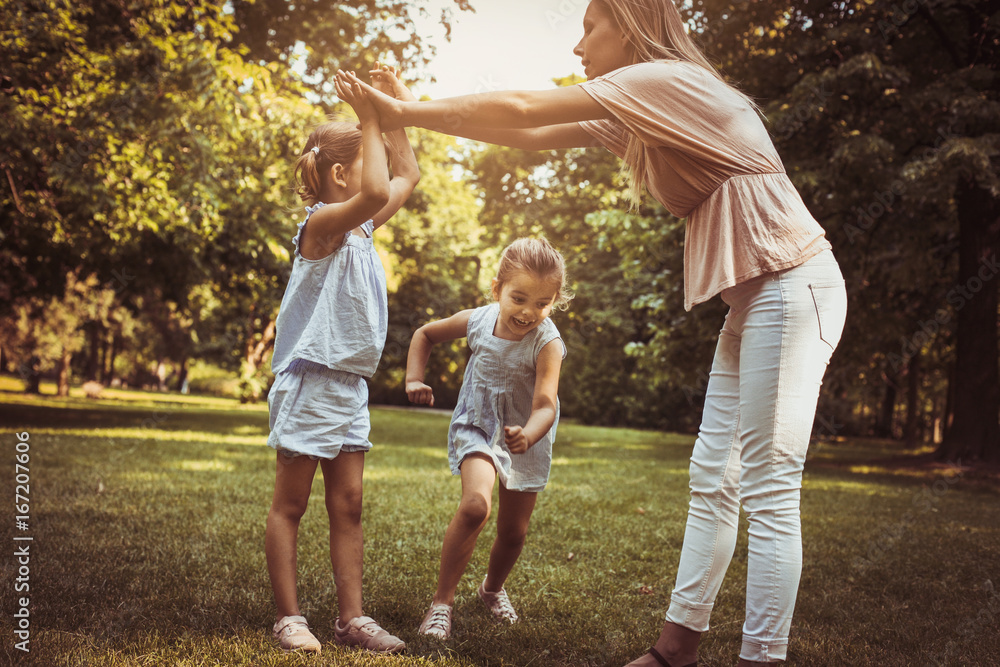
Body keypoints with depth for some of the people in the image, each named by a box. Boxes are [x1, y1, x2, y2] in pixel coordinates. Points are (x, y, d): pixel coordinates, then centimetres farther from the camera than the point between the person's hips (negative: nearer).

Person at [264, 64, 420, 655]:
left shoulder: (362, 227, 12)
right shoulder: (323, 222, -14)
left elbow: (408, 176, 24)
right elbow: (376, 193, -35)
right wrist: (370, 119, -23)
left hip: (350, 385, 8)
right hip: (311, 380, -8)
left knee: (348, 505, 8)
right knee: (290, 504, 4)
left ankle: (352, 617, 14)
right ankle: (290, 617, 12)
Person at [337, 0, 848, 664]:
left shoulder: (665, 78, -11)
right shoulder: (634, 116, 17)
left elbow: (525, 109, -13)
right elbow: (534, 135, 15)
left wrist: (407, 111, -5)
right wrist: (414, 112, 11)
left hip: (792, 283, -10)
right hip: (753, 296, 10)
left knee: (768, 490, -10)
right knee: (713, 476, 8)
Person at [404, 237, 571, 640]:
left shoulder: (547, 344, -27)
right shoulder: (478, 321, -16)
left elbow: (545, 404, -40)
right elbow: (425, 334, 4)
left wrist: (528, 436, -60)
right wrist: (414, 379, -7)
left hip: (527, 440, 0)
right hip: (477, 427, 0)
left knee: (514, 532, 10)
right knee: (475, 505, -26)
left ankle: (492, 589, 43)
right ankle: (442, 600, -13)